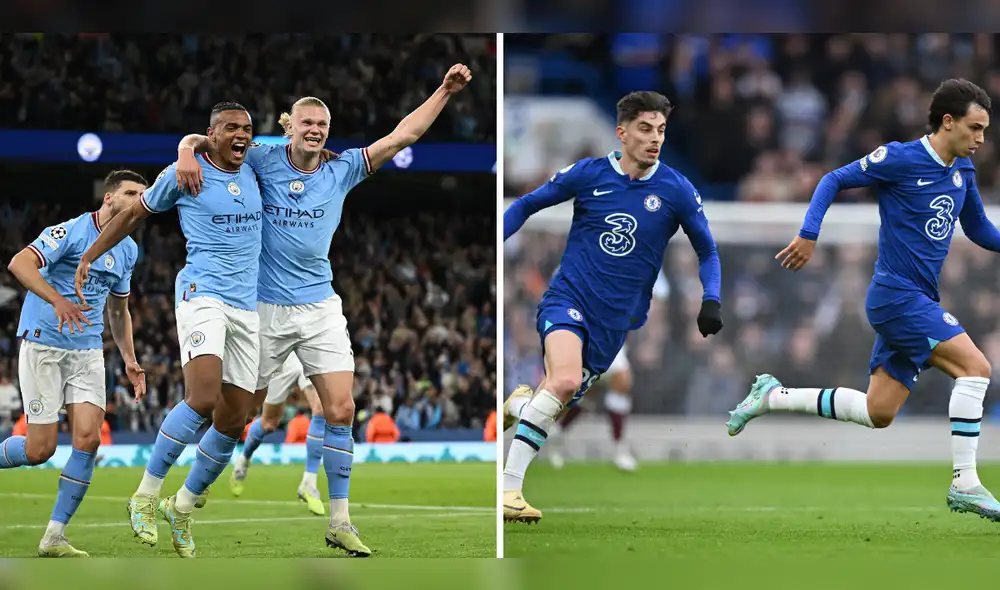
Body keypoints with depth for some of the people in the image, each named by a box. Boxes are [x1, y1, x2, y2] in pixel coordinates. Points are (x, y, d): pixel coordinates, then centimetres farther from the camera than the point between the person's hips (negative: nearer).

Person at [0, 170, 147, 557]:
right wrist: (57, 300, -39)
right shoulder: (72, 232, -12)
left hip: (88, 351, 6)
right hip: (43, 345, -6)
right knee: (40, 449, -9)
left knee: (88, 438, -11)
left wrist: (130, 361, 17)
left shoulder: (128, 250, 12)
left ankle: (54, 537, -5)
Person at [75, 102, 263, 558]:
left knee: (234, 419, 3)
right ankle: (145, 495, -13)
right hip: (202, 294, -6)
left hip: (247, 306, 6)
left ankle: (182, 507, 21)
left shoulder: (254, 171, 12)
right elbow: (134, 213, 13)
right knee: (203, 398, -26)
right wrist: (89, 257, 18)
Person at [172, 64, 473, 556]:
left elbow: (404, 135, 4)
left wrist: (445, 91, -2)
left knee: (341, 412, -6)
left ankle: (339, 523, 1)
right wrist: (187, 154, -25)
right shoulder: (263, 161, -3)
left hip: (320, 307, 2)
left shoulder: (342, 170, 3)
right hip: (264, 308, -2)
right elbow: (199, 139, -2)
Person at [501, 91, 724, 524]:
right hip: (568, 298, -3)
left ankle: (519, 404, 40)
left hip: (616, 322, 3)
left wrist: (712, 301, -6)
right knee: (565, 379, -28)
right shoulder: (588, 175, -4)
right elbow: (526, 205, 10)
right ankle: (509, 487, -22)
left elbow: (707, 252, 10)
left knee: (557, 403, 2)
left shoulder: (676, 191, -3)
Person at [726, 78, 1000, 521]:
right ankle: (964, 484, -18)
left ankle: (771, 396, 23)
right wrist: (809, 234, -14)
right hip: (897, 294, -8)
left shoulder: (963, 170, 10)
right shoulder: (900, 159, -11)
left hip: (918, 301, 8)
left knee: (877, 413, 9)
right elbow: (835, 180, -4)